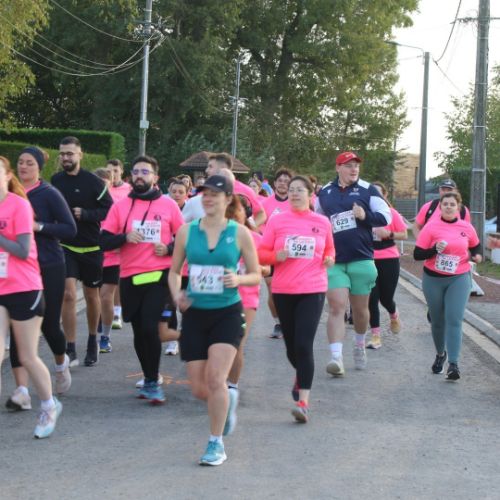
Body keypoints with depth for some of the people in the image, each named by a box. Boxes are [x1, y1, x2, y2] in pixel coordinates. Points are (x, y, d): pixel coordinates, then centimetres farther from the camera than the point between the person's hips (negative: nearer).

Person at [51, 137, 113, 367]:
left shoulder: (93, 182, -10)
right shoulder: (55, 181, 0)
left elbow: (109, 210, -11)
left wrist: (85, 214, -22)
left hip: (91, 247, -1)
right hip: (65, 246, 1)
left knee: (91, 295, 14)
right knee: (68, 294, -12)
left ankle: (92, 342, 34)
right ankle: (70, 350, -9)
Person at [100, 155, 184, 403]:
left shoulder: (168, 205, 3)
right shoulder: (120, 206, 6)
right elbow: (104, 241, 2)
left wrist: (169, 249, -10)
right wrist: (125, 237, -15)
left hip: (158, 275, -3)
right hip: (130, 277, 3)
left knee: (149, 327, -15)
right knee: (139, 331, 10)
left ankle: (152, 382, -1)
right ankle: (149, 378, 27)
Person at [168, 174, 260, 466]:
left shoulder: (240, 233, -3)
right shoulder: (187, 231, 2)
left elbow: (256, 276, 3)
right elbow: (174, 271, 11)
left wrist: (238, 279, -18)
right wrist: (177, 294, -9)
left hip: (227, 313, -3)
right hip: (195, 314, 3)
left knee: (216, 379, -15)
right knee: (199, 389, 4)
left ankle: (216, 444, 0)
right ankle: (227, 400, 39)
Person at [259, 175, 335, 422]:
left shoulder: (322, 222, 5)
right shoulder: (277, 220, 2)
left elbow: (329, 249, 21)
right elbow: (262, 253, 4)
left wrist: (329, 259, 0)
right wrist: (276, 256, -15)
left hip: (313, 290, -1)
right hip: (283, 290, 2)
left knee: (304, 344, -14)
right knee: (291, 344, 13)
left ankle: (303, 401, -13)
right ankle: (301, 374, 46)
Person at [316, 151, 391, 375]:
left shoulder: (367, 190, 2)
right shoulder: (325, 193, 9)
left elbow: (386, 216, -1)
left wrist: (366, 216, -17)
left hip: (362, 259, 0)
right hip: (334, 261, 1)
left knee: (360, 308, 12)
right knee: (336, 307, -11)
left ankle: (359, 346, 38)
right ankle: (336, 357, -18)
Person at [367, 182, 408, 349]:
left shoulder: (391, 213, -4)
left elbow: (404, 235, -1)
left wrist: (388, 234, -16)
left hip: (388, 260, -1)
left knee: (386, 298, 5)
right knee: (371, 299, -3)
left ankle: (394, 316, 42)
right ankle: (375, 336, 5)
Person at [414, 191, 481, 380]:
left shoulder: (467, 228, 1)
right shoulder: (431, 227, -5)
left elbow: (475, 246, 20)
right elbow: (417, 254, -7)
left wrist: (477, 256, -2)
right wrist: (435, 249, -23)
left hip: (459, 279, 0)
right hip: (433, 280, 0)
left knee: (454, 320, -13)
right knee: (437, 320, 11)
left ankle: (453, 363, -16)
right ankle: (440, 354, 36)